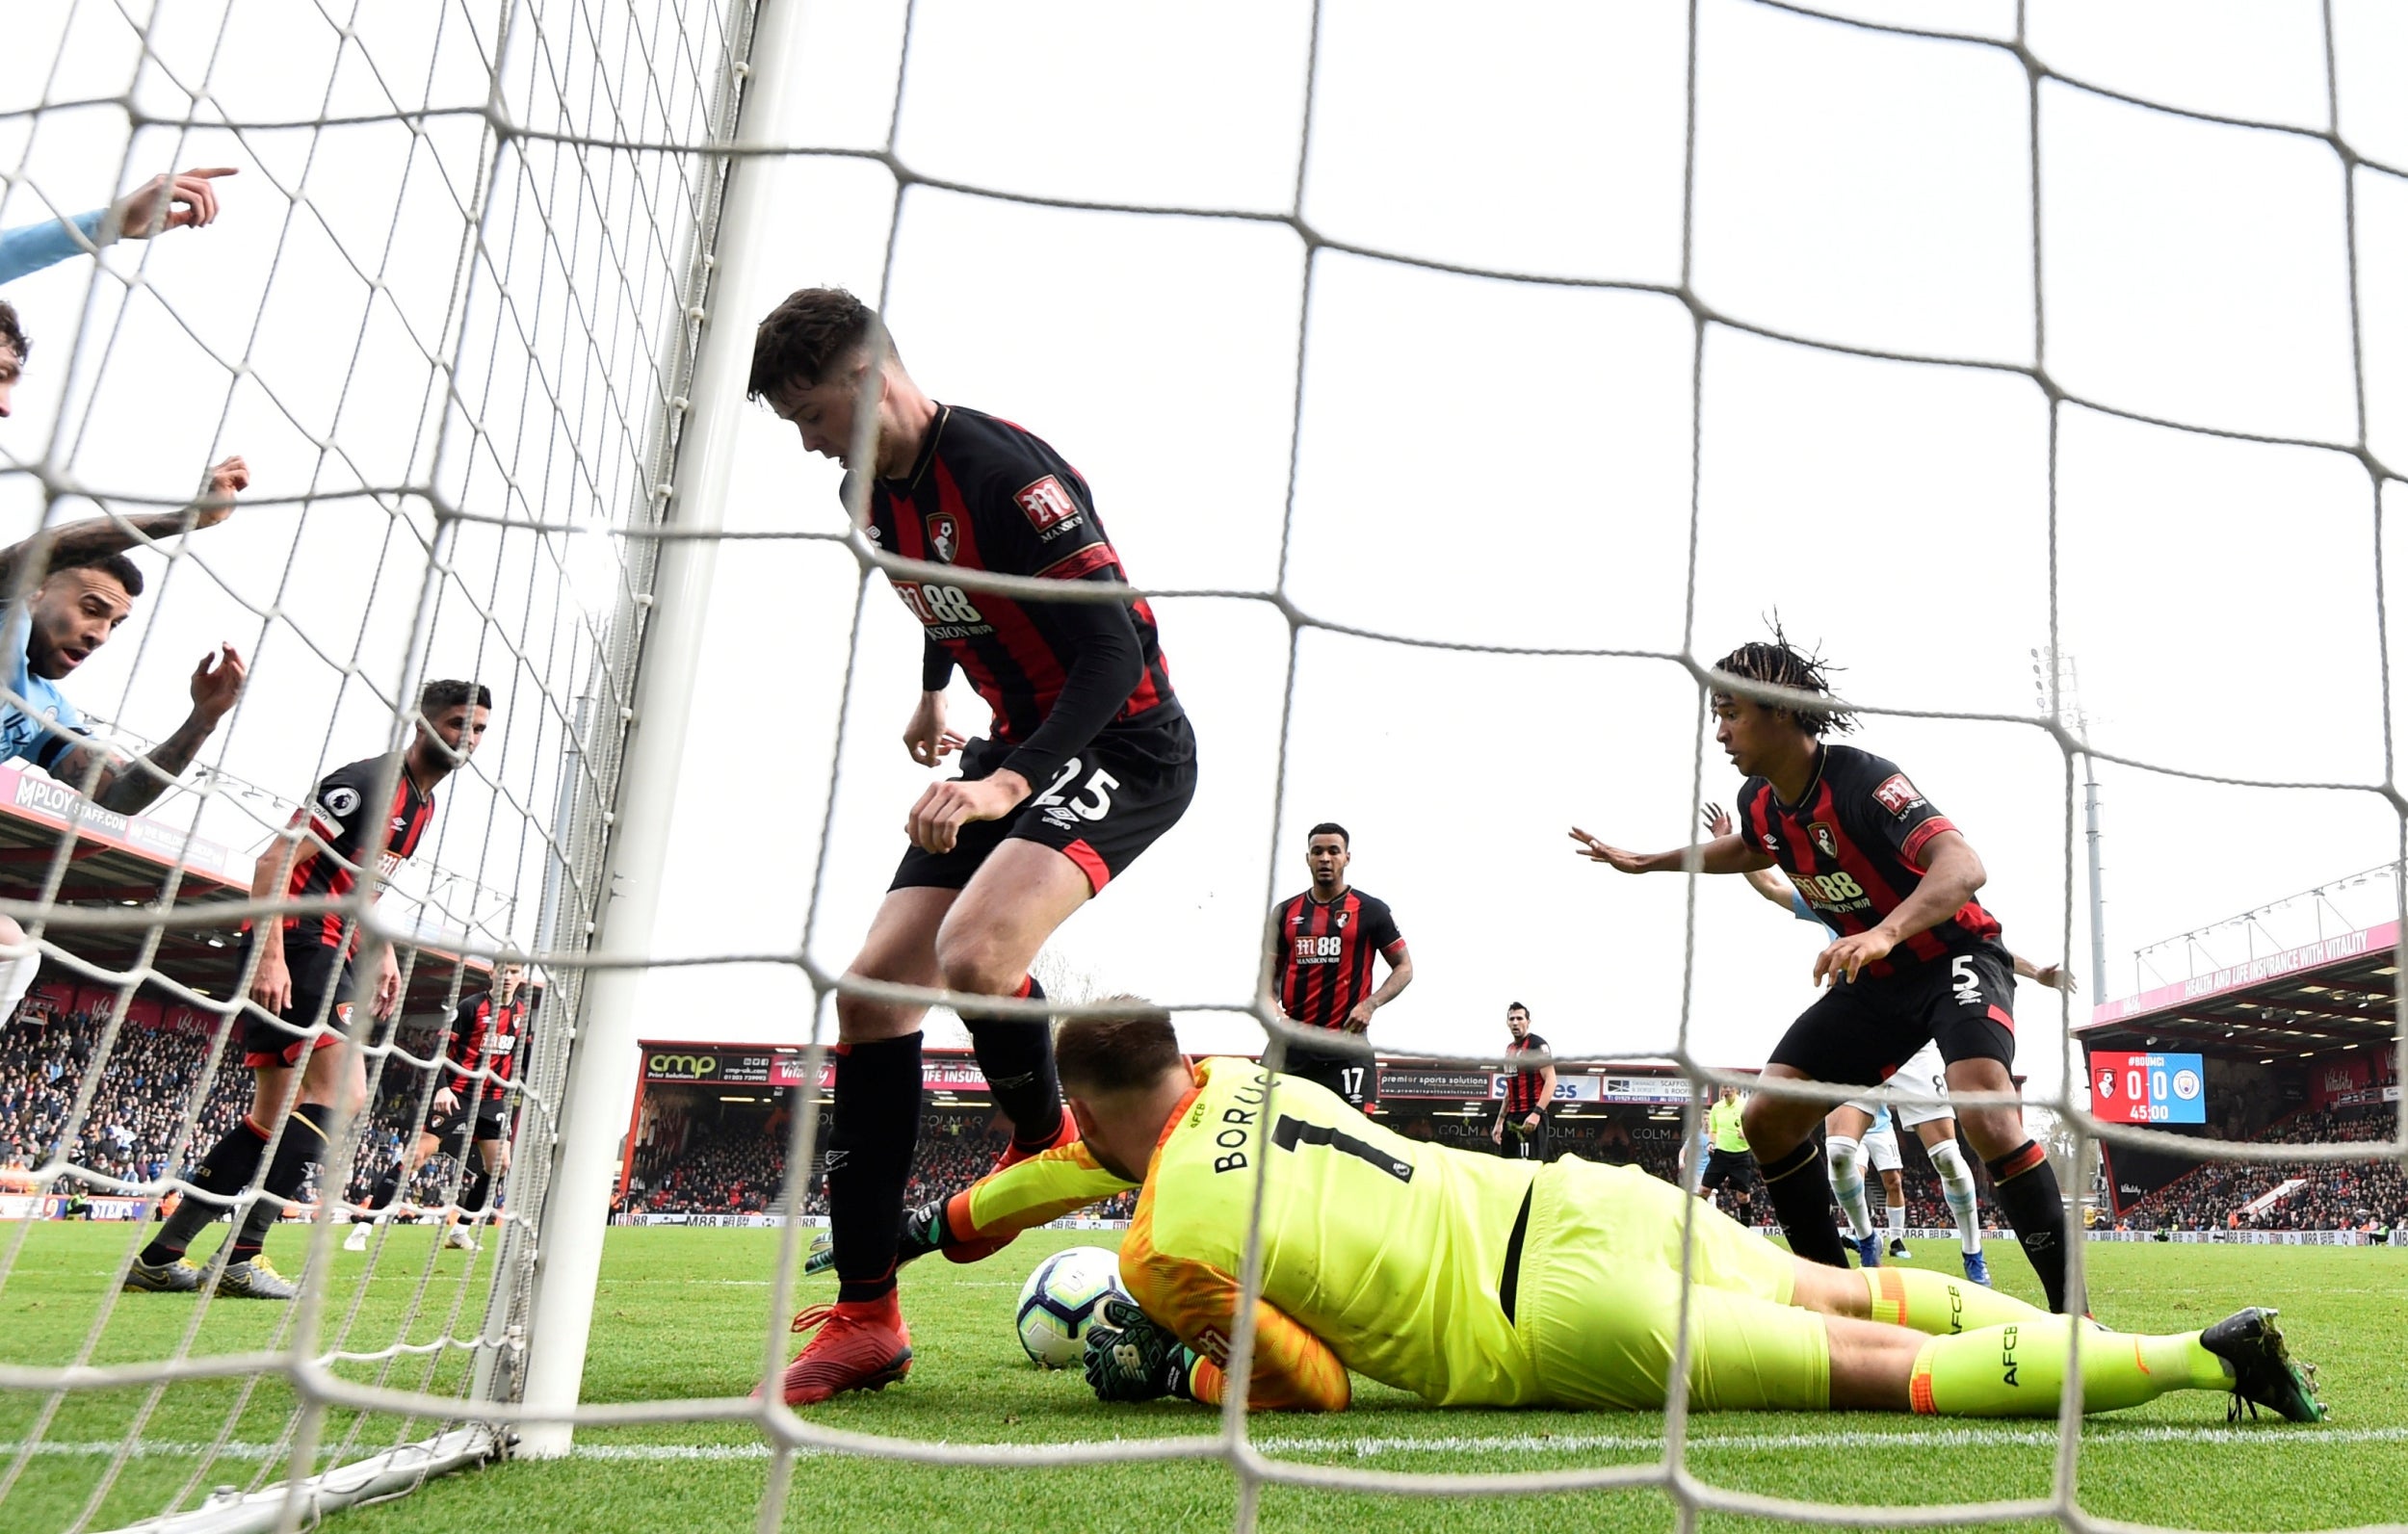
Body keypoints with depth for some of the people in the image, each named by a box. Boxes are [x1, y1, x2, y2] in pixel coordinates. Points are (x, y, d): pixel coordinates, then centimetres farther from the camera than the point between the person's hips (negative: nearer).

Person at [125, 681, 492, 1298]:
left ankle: (159, 1256, 16)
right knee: (340, 1095, -18)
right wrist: (269, 954, -25)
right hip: (294, 945, -10)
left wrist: (383, 953, 18)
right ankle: (241, 1256, -15)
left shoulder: (422, 805, 18)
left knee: (276, 1118, 10)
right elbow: (277, 861, -17)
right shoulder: (368, 782, -12)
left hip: (328, 956, 10)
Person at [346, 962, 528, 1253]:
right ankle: (363, 1228, -6)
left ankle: (460, 1229, 16)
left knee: (500, 1164, 1)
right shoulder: (471, 1005, -9)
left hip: (492, 1099, 6)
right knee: (417, 1154, -12)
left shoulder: (522, 1013, 8)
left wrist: (507, 1092, 18)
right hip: (457, 1093, -6)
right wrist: (442, 1087, -21)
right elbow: (443, 1046, -11)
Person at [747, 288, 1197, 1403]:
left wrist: (1009, 780, -40)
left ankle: (1047, 1142, 2)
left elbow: (1114, 654, -29)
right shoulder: (874, 494, 5)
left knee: (974, 954, -33)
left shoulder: (1003, 472, -22)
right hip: (1016, 749, 9)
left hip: (1125, 745, -9)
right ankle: (866, 1319, 4)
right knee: (871, 988, -3)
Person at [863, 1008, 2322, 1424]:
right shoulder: (1238, 1078, 11)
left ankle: (2202, 1353, 3)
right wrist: (944, 1222, 38)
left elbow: (1315, 1387, 0)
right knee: (1840, 1292, 27)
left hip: (1574, 1320, -7)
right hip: (1583, 1198, 7)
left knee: (1898, 1372, 2)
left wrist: (1173, 1373, 13)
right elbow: (1091, 1164, 30)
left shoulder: (1172, 1250, -10)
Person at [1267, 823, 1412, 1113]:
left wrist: (1370, 1004, -12)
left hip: (1347, 1043, -3)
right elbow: (1271, 972, 17)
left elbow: (1404, 967, 4)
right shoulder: (1286, 911, 12)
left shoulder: (1370, 910, 2)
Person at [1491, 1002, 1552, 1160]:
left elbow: (1551, 1081, -17)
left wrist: (1537, 1113, -27)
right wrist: (1499, 1121, 21)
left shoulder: (1538, 1045, -7)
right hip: (1512, 1118, 9)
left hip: (1531, 1117, -9)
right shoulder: (1510, 1049, 19)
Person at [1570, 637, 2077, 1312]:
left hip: (1956, 958, -7)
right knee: (1768, 1116, -2)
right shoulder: (1760, 801, -3)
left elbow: (1963, 866, -41)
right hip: (1875, 979, 8)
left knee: (1987, 1117, -32)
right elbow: (1751, 849, 24)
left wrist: (1884, 932, -59)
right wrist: (1645, 862, 26)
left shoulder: (1862, 780, -27)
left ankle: (2071, 1313, -19)